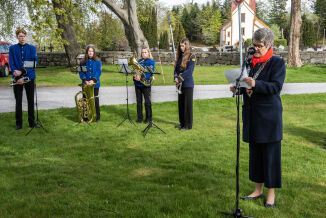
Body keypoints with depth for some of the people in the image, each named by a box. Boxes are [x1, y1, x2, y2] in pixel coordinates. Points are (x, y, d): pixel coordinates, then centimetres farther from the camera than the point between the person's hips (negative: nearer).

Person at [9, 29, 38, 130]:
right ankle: (19, 123, 12)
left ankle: (32, 122, 14)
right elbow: (11, 64, -1)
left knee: (31, 101, 6)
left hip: (29, 77, 0)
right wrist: (18, 77, -14)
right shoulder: (12, 48, 5)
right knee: (18, 102, 4)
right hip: (17, 78, 0)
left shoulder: (32, 48, 5)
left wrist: (22, 72, -17)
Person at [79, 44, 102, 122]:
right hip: (86, 84, 2)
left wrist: (93, 80, -18)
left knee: (95, 99, 2)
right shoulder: (83, 62, 6)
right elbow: (81, 72, 2)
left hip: (95, 84, -2)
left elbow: (98, 72, -6)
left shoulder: (98, 61, 1)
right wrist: (85, 80, -13)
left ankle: (97, 116, 11)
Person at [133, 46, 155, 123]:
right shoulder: (139, 61, 15)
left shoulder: (151, 62, 0)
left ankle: (148, 118, 10)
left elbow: (150, 72, -12)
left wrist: (141, 77, -25)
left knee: (147, 101, 0)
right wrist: (135, 76, -12)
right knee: (139, 101, 8)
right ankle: (139, 118, 16)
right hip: (137, 84, 5)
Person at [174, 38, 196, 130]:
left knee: (187, 104, -1)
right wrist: (176, 78, -7)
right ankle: (182, 123, 22)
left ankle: (188, 125, 6)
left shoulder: (191, 57, -7)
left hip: (188, 84, -7)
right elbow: (176, 68, 11)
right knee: (180, 104, 11)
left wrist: (179, 79, -17)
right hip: (180, 84, 7)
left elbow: (189, 71, -15)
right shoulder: (179, 56, 13)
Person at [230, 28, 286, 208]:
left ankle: (271, 193, 12)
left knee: (271, 153, 0)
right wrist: (239, 88, -3)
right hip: (251, 114, 6)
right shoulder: (250, 63, 12)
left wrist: (255, 84, -29)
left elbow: (276, 86, -16)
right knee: (255, 152, 12)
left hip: (269, 114, -6)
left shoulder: (277, 63, -5)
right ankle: (258, 190, 25)